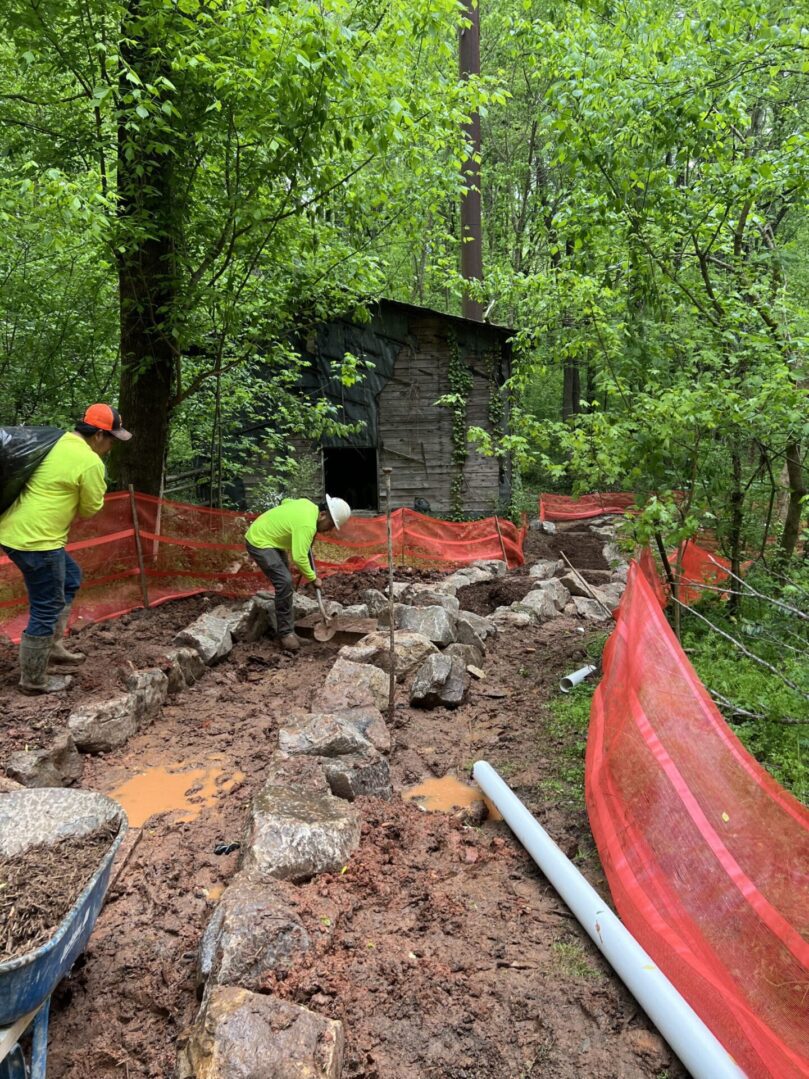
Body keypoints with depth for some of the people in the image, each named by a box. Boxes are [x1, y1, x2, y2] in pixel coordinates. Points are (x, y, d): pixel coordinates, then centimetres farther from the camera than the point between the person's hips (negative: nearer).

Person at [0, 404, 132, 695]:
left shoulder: (55, 442, 11)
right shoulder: (90, 462, -14)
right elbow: (90, 508, -3)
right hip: (36, 540, -10)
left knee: (70, 577, 25)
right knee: (46, 609, 3)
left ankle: (52, 646, 29)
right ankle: (34, 680, 16)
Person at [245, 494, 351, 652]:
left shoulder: (309, 505, 0)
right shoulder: (307, 525, -29)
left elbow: (286, 501, 19)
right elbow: (299, 557, -31)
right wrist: (313, 578, -16)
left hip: (269, 538, 11)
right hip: (259, 542, -11)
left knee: (285, 581, 13)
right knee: (284, 582, -18)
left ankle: (286, 628, 22)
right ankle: (286, 633, -9)